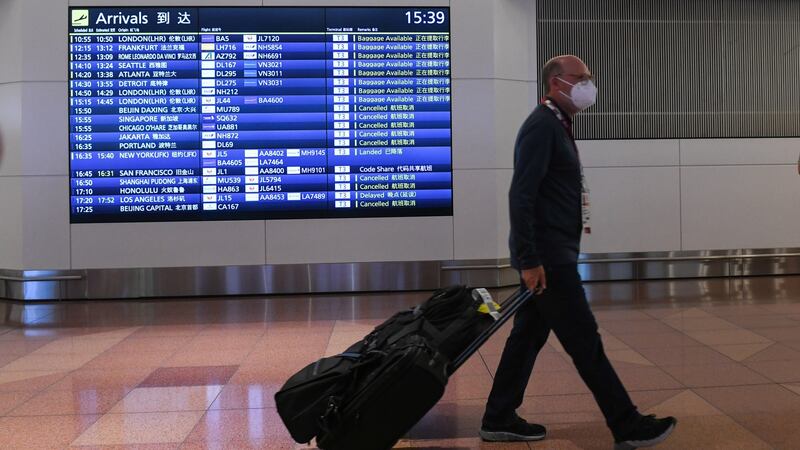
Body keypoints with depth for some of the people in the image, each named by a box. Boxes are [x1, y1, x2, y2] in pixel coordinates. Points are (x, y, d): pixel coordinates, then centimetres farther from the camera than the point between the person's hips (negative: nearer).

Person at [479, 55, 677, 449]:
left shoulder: (557, 126, 17)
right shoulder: (542, 126, -14)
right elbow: (521, 196, -22)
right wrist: (530, 260, -24)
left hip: (551, 253, 10)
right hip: (547, 256, -10)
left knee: (528, 336, 13)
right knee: (585, 342, -1)